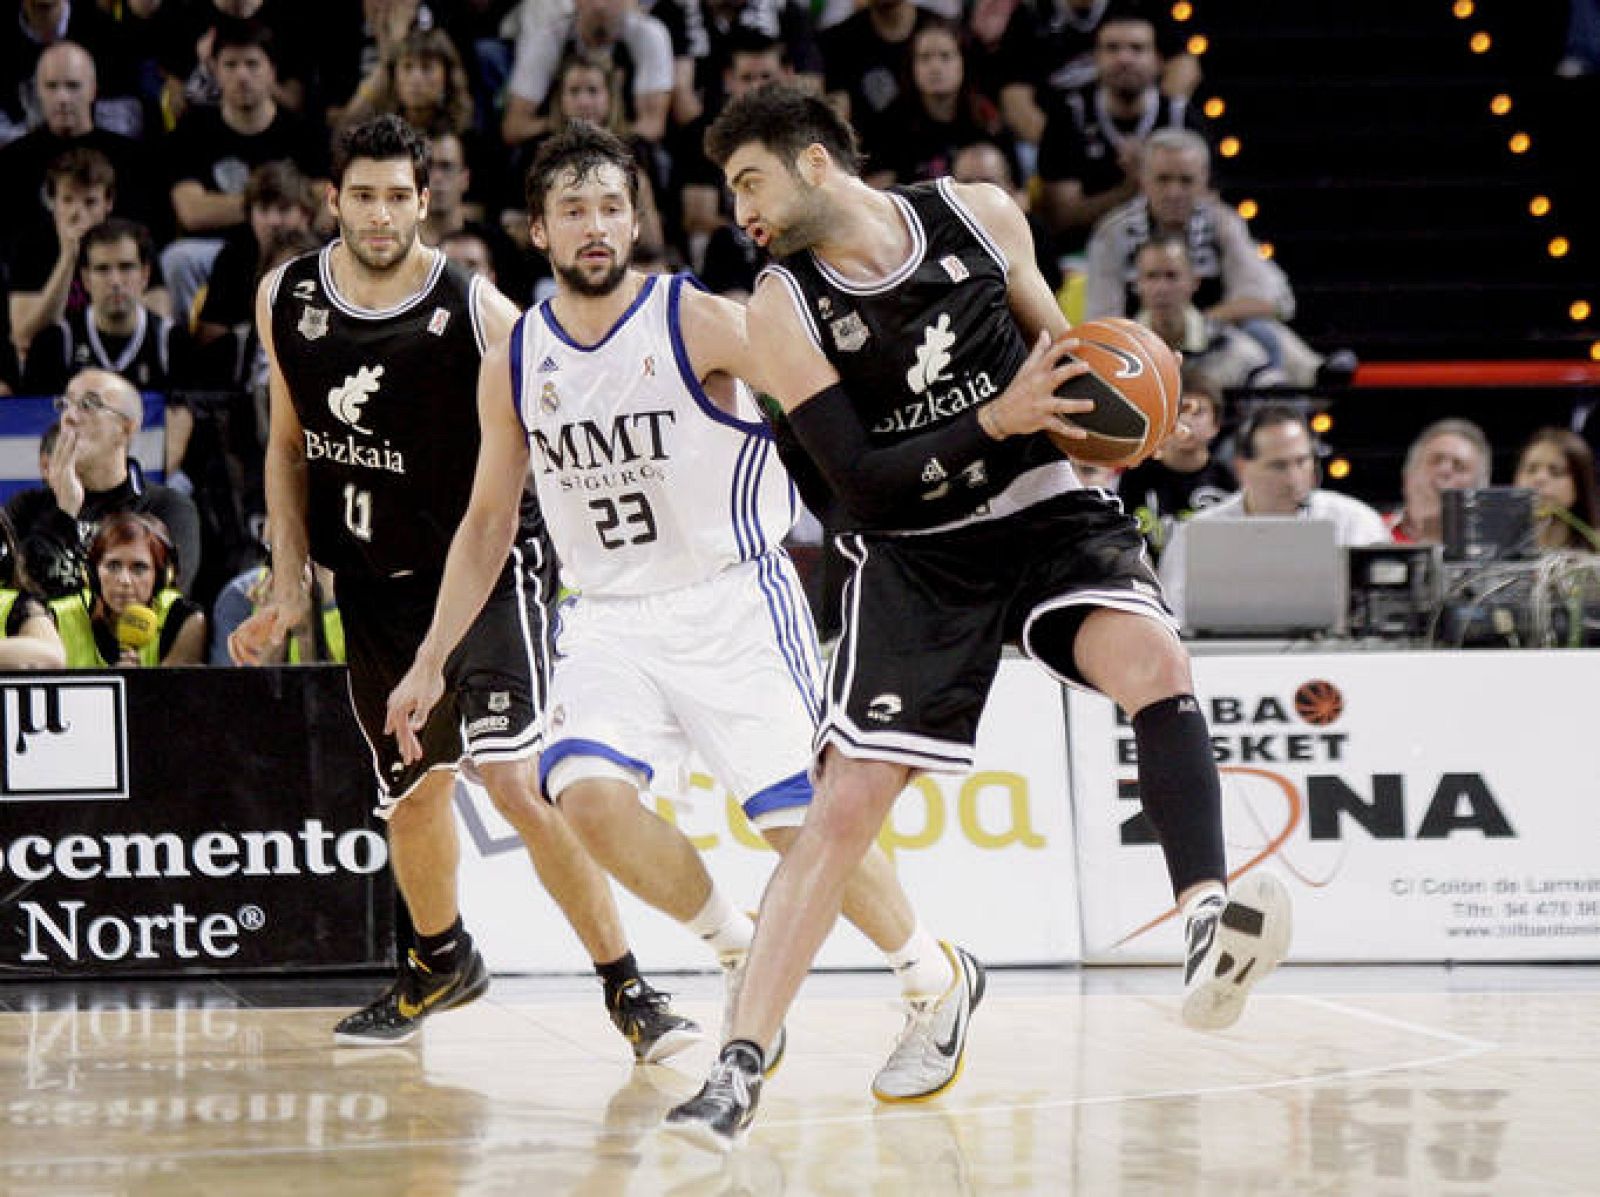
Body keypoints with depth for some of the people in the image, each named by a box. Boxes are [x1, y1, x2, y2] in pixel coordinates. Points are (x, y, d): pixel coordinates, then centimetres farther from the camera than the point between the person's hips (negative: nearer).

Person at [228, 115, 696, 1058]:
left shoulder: (475, 310, -17)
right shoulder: (286, 300, -2)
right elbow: (290, 445, 12)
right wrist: (291, 587, 7)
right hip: (376, 584, 5)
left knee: (517, 777, -21)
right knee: (412, 794, 16)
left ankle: (629, 990, -13)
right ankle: (441, 963, 44)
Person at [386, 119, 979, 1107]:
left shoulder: (697, 321, -9)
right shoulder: (515, 364, 5)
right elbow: (489, 522, 15)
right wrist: (431, 661, 13)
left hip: (732, 603, -4)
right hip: (610, 618, 4)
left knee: (800, 819, -11)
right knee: (586, 791, -22)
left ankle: (937, 980, 15)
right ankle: (742, 953, 2)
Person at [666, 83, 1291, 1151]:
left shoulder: (981, 216, -3)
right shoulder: (783, 310, -8)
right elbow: (861, 482, -14)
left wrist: (1100, 402, -8)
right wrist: (998, 420, -24)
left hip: (1049, 512, 1)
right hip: (916, 556, -1)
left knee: (1154, 661, -29)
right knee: (846, 799, -9)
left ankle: (1208, 925, -42)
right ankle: (742, 1068, -5)